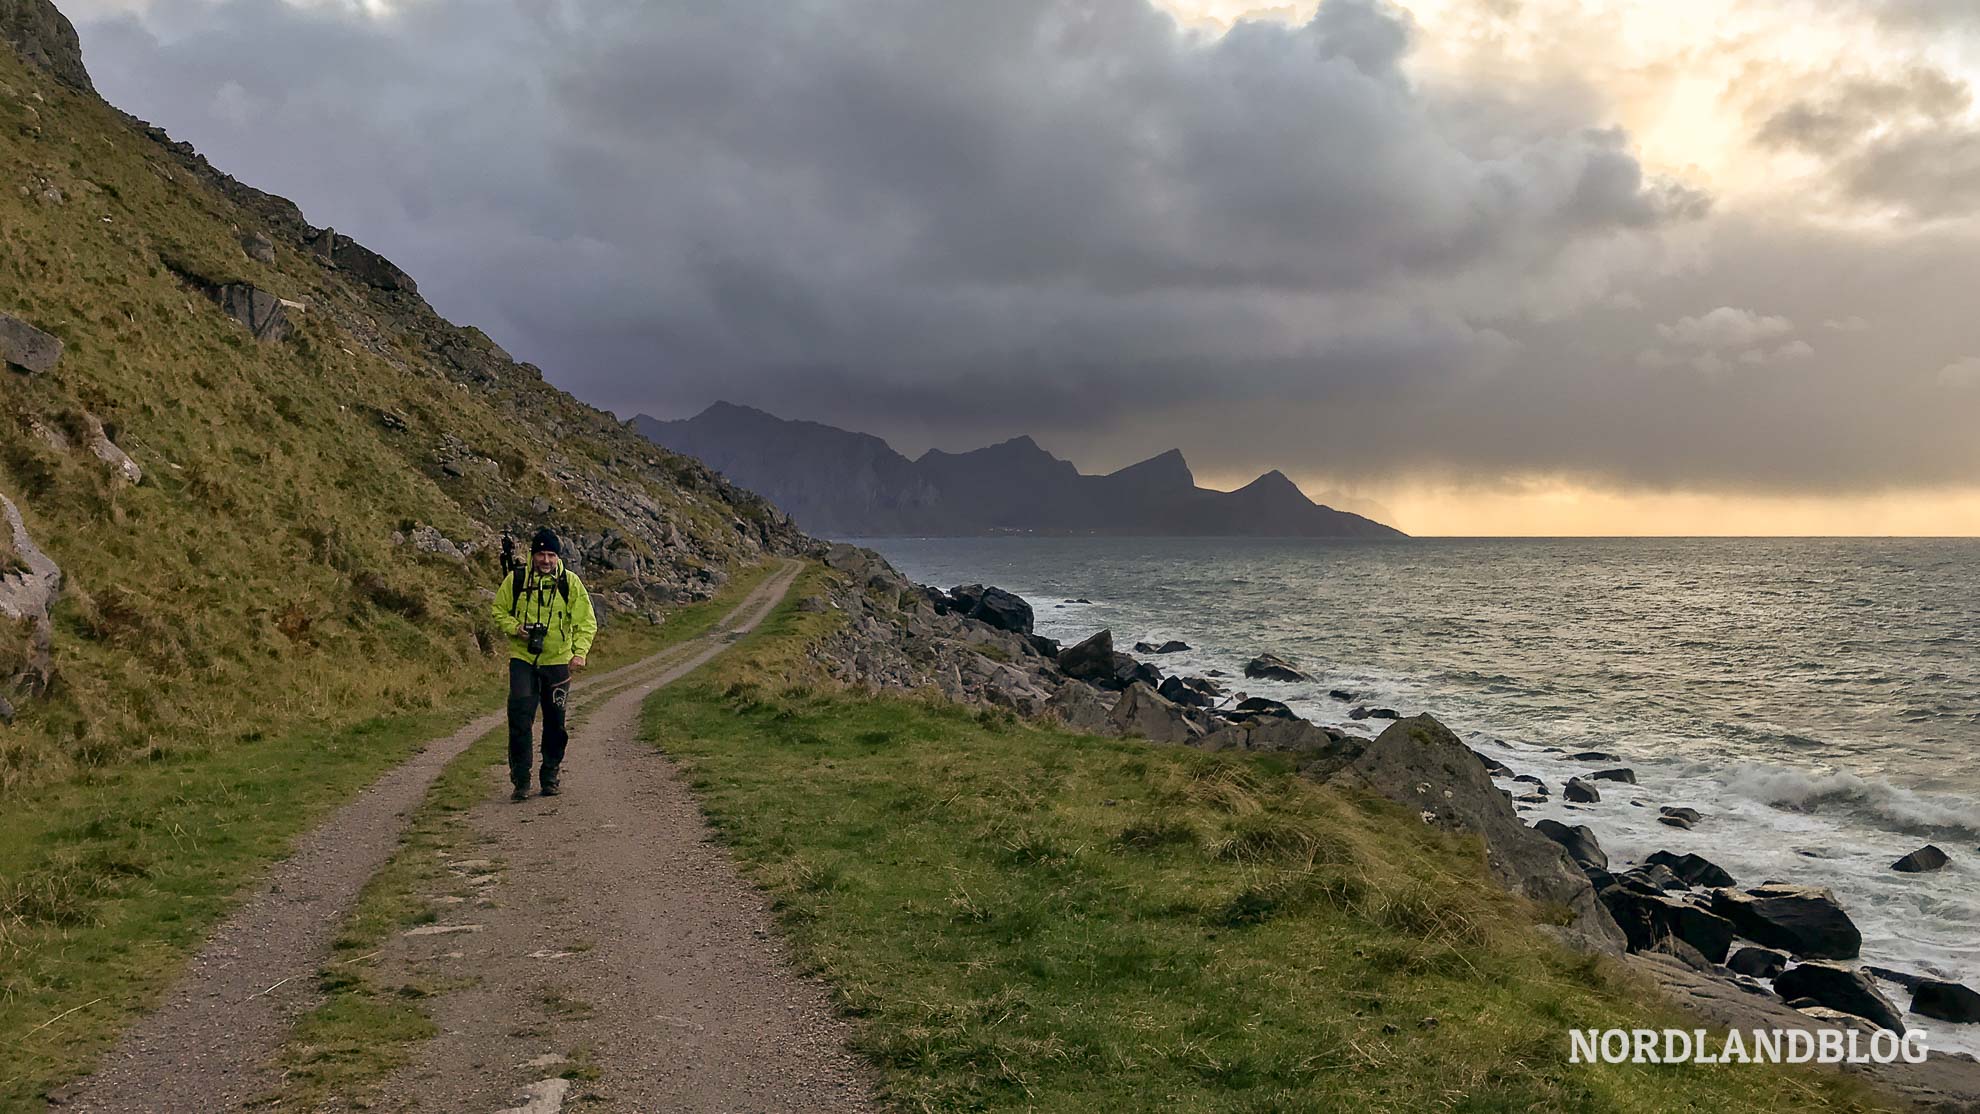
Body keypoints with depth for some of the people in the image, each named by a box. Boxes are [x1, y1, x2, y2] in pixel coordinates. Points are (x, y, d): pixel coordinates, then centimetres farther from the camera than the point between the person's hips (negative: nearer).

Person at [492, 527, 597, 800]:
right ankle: (521, 781, -2)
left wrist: (580, 651, -15)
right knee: (520, 718, -10)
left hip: (558, 661, 1)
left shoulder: (570, 583, -3)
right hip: (522, 658, 0)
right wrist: (514, 627, -10)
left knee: (555, 723, 8)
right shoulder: (516, 580, -2)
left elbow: (586, 622, -1)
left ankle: (550, 778, 22)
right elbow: (499, 611, 11)